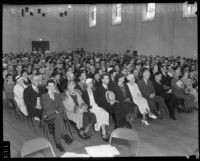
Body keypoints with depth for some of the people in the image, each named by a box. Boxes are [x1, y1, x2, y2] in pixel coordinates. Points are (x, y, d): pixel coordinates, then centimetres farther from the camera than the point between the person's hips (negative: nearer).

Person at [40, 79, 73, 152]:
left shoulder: (58, 95, 17)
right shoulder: (43, 96, 7)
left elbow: (62, 107, 9)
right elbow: (45, 108, -8)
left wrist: (57, 111, -11)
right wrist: (51, 98, -16)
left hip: (58, 115, 3)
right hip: (48, 116, -3)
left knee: (57, 122, -34)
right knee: (58, 116, -36)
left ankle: (58, 143, -38)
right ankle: (65, 135, -39)